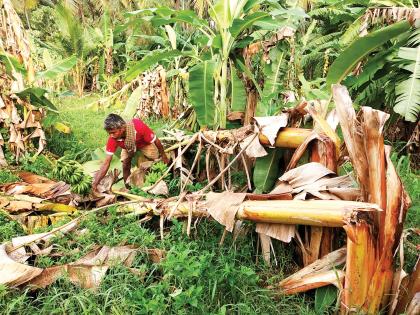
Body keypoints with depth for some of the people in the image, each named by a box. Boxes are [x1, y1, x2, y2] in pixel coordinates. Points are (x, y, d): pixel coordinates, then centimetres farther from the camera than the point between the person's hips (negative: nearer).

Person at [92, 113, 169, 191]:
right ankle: (127, 187, 8)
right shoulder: (112, 139, -34)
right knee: (125, 166, -13)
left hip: (145, 144, -1)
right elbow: (106, 163, -29)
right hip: (128, 147, 1)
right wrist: (95, 183, -34)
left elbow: (156, 141, -29)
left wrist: (163, 156, -15)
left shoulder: (138, 126, -45)